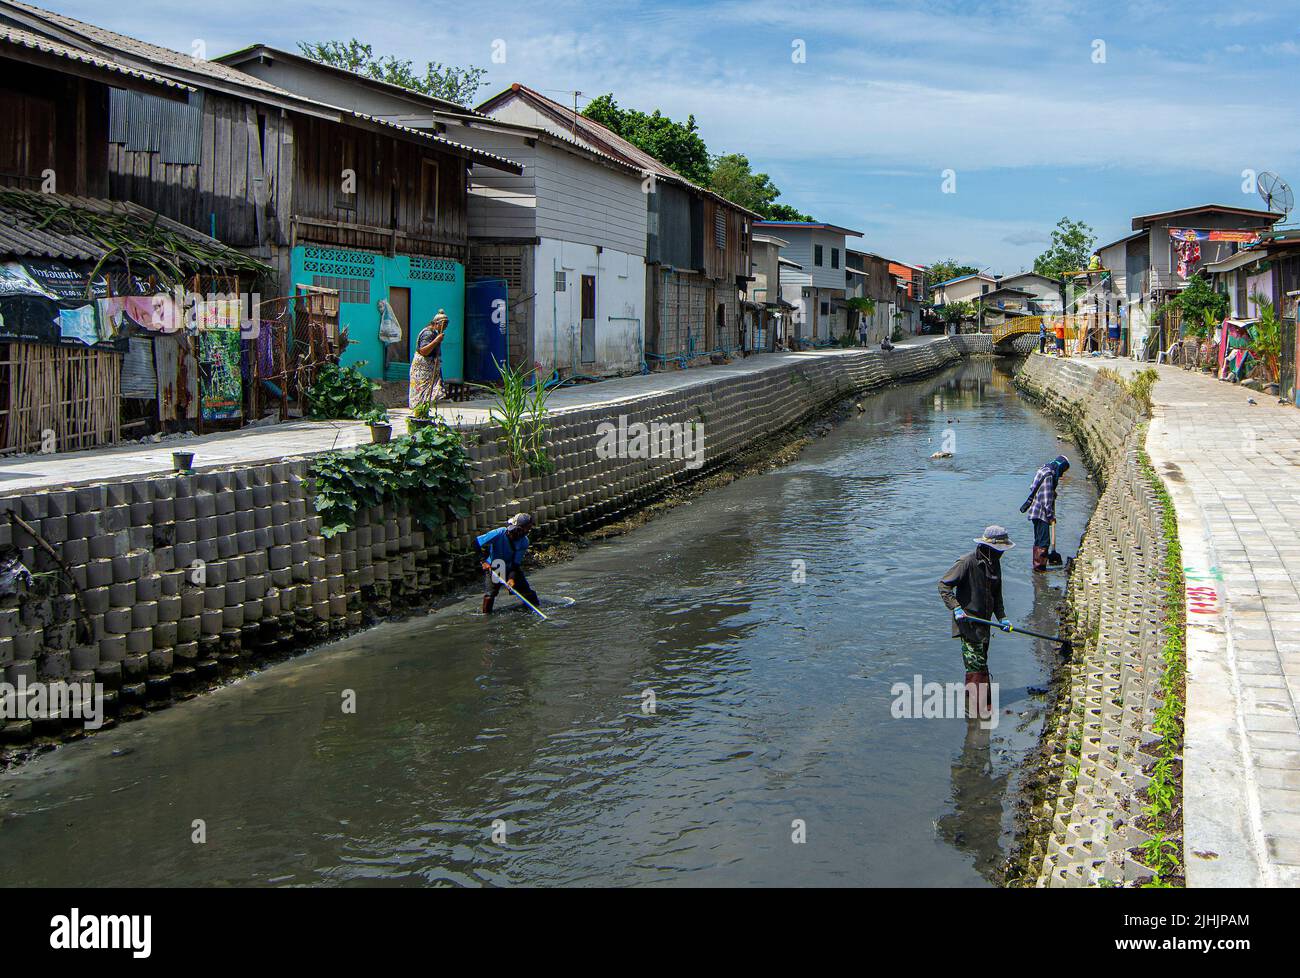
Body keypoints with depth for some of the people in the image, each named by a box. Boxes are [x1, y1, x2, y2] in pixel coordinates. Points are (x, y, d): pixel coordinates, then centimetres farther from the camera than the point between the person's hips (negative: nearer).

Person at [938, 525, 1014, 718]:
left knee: (981, 660, 16)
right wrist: (956, 608, -25)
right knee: (976, 663, -10)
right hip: (968, 621, -8)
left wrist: (1002, 617, 10)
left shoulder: (994, 564, 8)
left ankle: (983, 703, 28)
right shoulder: (968, 562, -18)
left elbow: (996, 594, 20)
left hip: (984, 621, 8)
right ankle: (974, 707, -5)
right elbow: (944, 584, -17)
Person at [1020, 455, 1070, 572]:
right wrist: (1050, 516, -17)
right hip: (1041, 514, -11)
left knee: (1039, 540, 17)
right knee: (1044, 541, -8)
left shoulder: (1044, 471, 14)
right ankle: (1039, 566, -5)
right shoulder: (1049, 476, -17)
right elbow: (1046, 499, -20)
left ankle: (1037, 565, 24)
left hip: (1036, 513, 11)